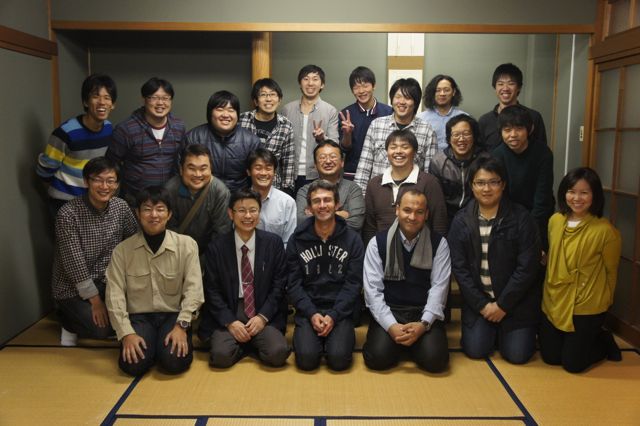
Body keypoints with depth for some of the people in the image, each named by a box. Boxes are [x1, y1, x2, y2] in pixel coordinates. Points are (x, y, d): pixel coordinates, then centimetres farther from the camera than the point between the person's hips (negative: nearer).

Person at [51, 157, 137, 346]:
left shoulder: (120, 206, -7)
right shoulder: (68, 213, -23)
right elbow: (74, 263, -22)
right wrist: (95, 299, -18)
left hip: (107, 281, 6)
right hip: (73, 287, -5)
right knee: (101, 328, -20)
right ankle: (69, 320, 11)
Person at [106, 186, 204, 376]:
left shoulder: (186, 244, -4)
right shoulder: (122, 250, -1)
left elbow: (193, 289, -8)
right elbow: (114, 295, -5)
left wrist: (181, 326, -19)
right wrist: (126, 333, -16)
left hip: (174, 315, 0)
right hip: (139, 316, 1)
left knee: (174, 362, -24)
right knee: (133, 364, -23)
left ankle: (181, 340, 10)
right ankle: (147, 343, 11)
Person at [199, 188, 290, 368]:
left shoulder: (274, 243, 1)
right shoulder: (216, 247, 1)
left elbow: (279, 285, 2)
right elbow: (212, 290, 0)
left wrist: (263, 317, -10)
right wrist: (230, 322, -12)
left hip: (264, 312, 1)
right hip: (227, 313, 0)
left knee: (278, 353, -24)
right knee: (222, 356, -26)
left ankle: (255, 343, 8)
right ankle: (248, 345, 6)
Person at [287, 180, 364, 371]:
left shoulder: (352, 239, 2)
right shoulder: (298, 239, 3)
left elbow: (353, 283, -2)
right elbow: (293, 283, 1)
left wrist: (333, 315, -13)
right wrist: (312, 313, -12)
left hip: (340, 310, 0)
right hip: (308, 310, 1)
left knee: (339, 358, -22)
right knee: (306, 358, -21)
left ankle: (341, 336, 10)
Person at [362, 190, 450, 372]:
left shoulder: (439, 243, 2)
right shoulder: (378, 243, -1)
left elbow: (439, 287, -4)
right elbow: (372, 289, -6)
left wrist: (424, 324, -19)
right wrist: (391, 325, -19)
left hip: (424, 313, 1)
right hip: (389, 312, 0)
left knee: (435, 359, -24)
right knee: (377, 357, -24)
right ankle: (396, 339, 10)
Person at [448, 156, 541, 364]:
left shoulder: (521, 218, -11)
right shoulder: (461, 220, -4)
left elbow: (527, 267, -13)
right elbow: (459, 267, -5)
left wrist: (502, 305, -14)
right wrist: (481, 305, -11)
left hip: (516, 300, -2)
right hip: (478, 300, 2)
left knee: (517, 355, -9)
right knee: (475, 350, -8)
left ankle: (504, 329, 24)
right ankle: (493, 329, 24)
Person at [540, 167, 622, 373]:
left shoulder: (605, 230, -19)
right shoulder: (555, 221, -4)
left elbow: (611, 271, -5)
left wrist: (603, 302, 7)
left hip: (586, 308, -5)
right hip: (554, 303, 5)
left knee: (572, 363, 4)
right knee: (550, 357, 11)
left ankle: (605, 341, 31)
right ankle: (584, 340, 38)